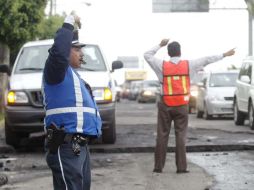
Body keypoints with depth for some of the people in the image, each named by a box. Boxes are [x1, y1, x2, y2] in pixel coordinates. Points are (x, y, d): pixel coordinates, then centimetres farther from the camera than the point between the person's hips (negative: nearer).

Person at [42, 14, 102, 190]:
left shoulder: (73, 76, 24)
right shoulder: (57, 70, -7)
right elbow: (59, 50, -29)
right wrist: (69, 24, -19)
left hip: (80, 147, 11)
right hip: (66, 147, -11)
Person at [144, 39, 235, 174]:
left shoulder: (162, 66, -4)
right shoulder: (188, 65, -1)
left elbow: (147, 55, 9)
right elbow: (207, 60, 7)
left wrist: (160, 45, 13)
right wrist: (225, 55, 16)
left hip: (166, 106, 0)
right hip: (181, 105, 0)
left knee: (162, 135, 4)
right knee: (180, 135, 4)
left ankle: (158, 166, 5)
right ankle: (181, 167, 1)